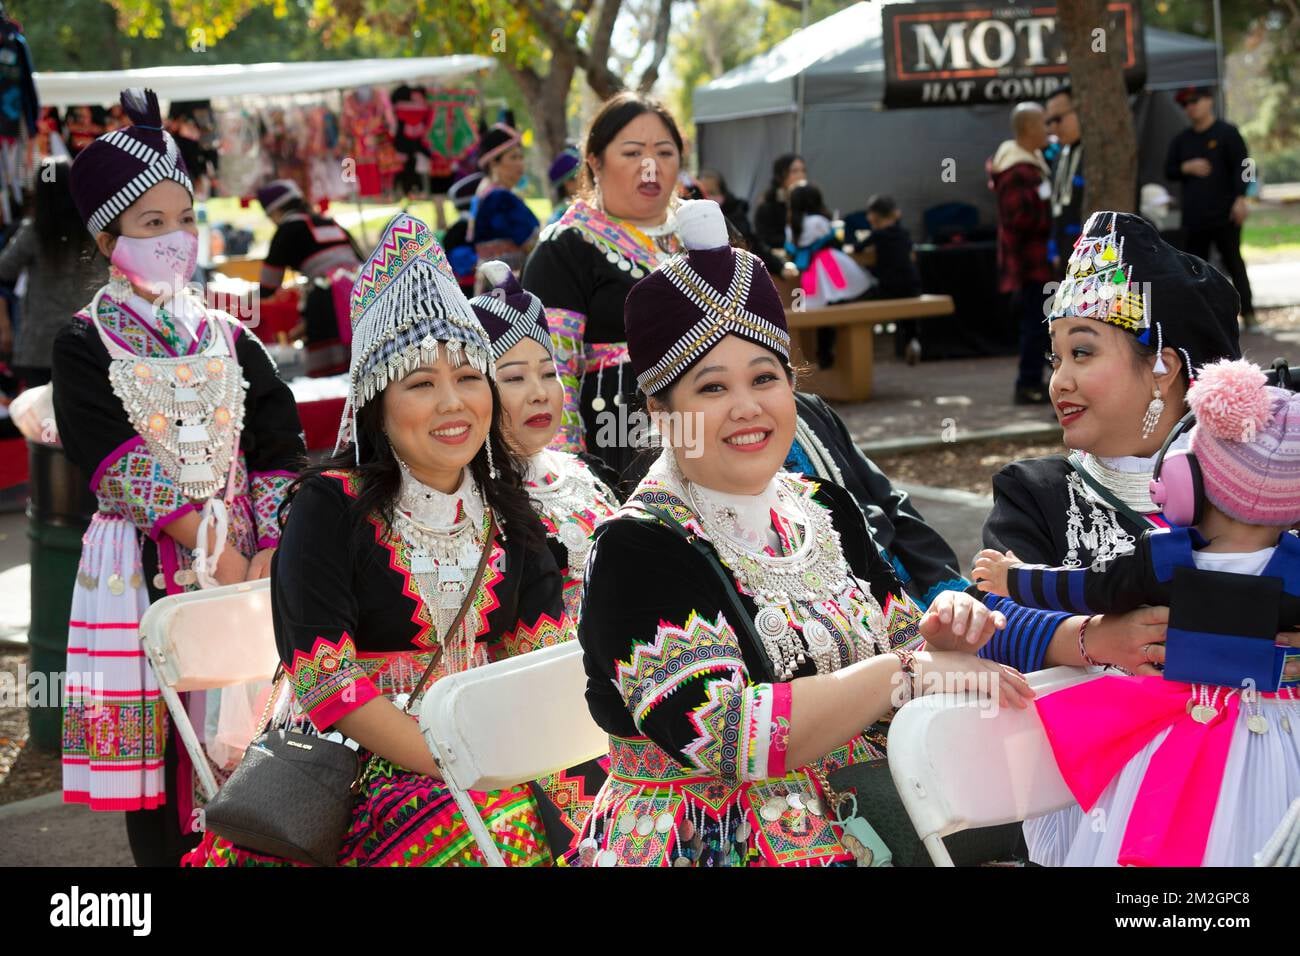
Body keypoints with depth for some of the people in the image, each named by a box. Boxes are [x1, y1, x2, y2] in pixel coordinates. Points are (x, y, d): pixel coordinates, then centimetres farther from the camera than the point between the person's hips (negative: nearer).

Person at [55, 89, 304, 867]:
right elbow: (118, 460, -10)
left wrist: (266, 554, -9)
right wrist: (212, 545, -16)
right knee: (152, 742, -1)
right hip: (142, 565, -3)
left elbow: (279, 451, 5)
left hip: (242, 563, 3)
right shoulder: (85, 344, 1)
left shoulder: (232, 342, 11)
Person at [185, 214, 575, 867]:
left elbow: (544, 653, 6)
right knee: (489, 827, -31)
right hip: (358, 763, -5)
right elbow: (325, 680, -13)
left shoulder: (506, 511, 9)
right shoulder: (330, 506, -6)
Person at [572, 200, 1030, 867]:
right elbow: (719, 736, -22)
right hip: (711, 847, -6)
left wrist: (939, 630, -8)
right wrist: (910, 670, -21)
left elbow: (895, 638, 14)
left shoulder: (822, 508, 8)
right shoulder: (637, 549, -11)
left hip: (866, 827, 6)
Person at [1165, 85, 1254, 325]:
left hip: (1224, 215, -5)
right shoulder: (1181, 140, 15)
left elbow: (1242, 167, -7)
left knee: (1233, 263, -1)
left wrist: (1240, 199, -18)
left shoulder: (1227, 133, -2)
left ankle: (1247, 312, 2)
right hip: (1193, 218, 5)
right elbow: (1168, 171, 16)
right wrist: (1186, 168, -6)